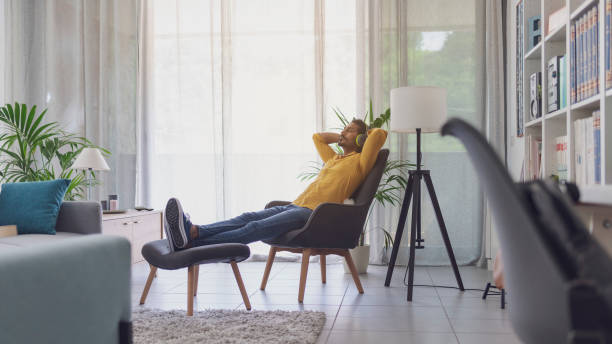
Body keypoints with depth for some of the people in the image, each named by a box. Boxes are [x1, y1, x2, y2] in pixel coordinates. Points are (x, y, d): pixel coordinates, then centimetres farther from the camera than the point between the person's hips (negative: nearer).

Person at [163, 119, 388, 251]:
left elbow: (380, 134, -5)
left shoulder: (360, 161, 8)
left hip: (314, 214, -8)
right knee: (247, 219, -19)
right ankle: (191, 231, -41)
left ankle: (189, 243, -44)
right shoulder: (333, 159, 32)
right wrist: (342, 138, 36)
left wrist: (364, 134, 16)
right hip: (295, 206, 8)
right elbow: (317, 137, 45)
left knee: (257, 228, -27)